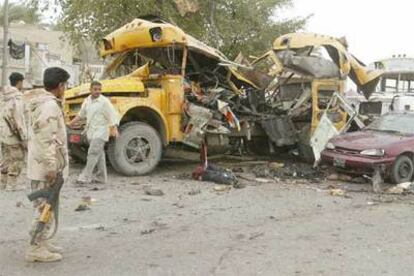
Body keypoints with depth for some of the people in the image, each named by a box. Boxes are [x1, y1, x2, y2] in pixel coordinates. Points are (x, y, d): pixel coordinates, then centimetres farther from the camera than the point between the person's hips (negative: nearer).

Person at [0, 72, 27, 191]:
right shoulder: (17, 97, -15)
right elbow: (18, 118, -19)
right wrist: (24, 138, -17)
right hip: (13, 133, -8)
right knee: (17, 159, 1)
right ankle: (11, 184, 3)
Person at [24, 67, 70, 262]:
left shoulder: (43, 102, 14)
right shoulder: (49, 105, -18)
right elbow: (46, 138, -24)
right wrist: (50, 166, -25)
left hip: (40, 165, 10)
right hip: (46, 167, -10)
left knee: (45, 206, 18)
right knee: (45, 207, -4)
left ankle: (42, 242, 28)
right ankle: (36, 249, 2)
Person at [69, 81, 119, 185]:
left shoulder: (105, 101, -12)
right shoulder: (87, 100, 8)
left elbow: (113, 116, -17)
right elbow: (82, 114, 23)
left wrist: (115, 129, -30)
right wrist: (74, 121, 12)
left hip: (100, 132, -7)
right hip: (91, 132, 7)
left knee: (93, 153, -12)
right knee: (99, 154, 13)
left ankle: (86, 177, -9)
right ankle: (100, 177, 21)